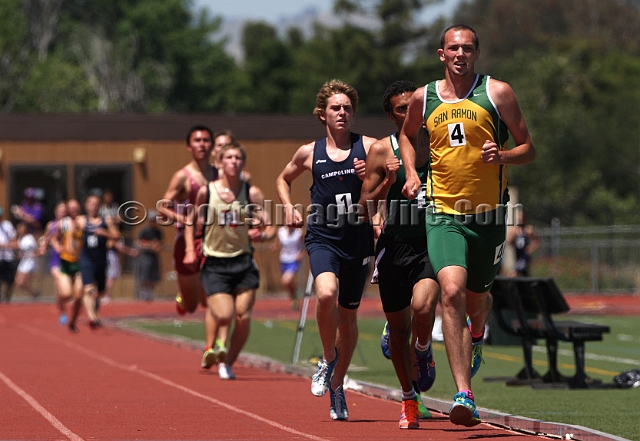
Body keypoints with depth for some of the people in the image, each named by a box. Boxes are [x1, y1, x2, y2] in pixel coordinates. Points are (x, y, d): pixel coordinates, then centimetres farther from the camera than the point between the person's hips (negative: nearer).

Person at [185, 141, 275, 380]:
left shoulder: (252, 193, -2)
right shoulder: (206, 192, -3)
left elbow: (270, 228, -1)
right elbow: (191, 221, 10)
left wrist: (262, 235, -23)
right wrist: (190, 250, -1)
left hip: (244, 262, 1)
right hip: (215, 264, -1)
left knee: (243, 318, -5)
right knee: (224, 316, -16)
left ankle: (227, 363, 18)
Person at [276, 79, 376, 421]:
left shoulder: (369, 147, 3)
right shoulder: (309, 153, 6)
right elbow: (284, 179, 24)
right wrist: (289, 207, 7)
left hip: (358, 240, 1)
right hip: (322, 238, -1)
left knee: (348, 315, 10)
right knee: (326, 293, -29)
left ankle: (337, 386, 29)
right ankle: (328, 358, -4)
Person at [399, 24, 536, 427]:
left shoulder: (498, 93, -2)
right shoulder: (424, 98, 5)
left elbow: (529, 149, 3)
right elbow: (407, 135, 27)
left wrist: (502, 156, -18)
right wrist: (411, 173, 9)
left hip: (488, 213, 0)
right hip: (443, 213, 0)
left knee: (476, 298, 16)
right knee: (452, 291, -21)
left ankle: (477, 336, 56)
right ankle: (464, 395, -25)